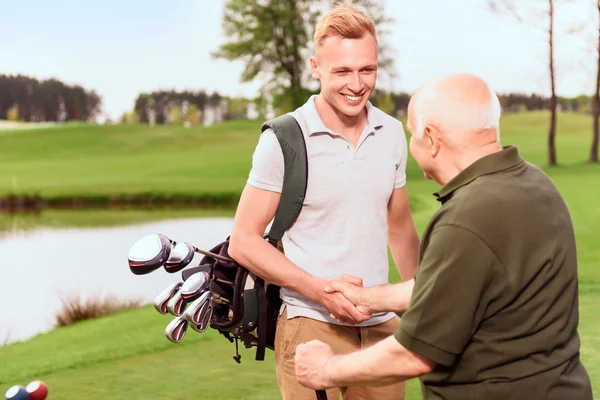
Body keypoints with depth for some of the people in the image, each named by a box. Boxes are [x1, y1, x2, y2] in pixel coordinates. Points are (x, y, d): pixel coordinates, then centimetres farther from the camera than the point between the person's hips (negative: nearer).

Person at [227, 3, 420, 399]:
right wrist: (321, 290, -18)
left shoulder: (392, 133, 4)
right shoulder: (284, 140, -10)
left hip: (382, 325, 4)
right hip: (311, 326, -4)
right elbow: (244, 241, -8)